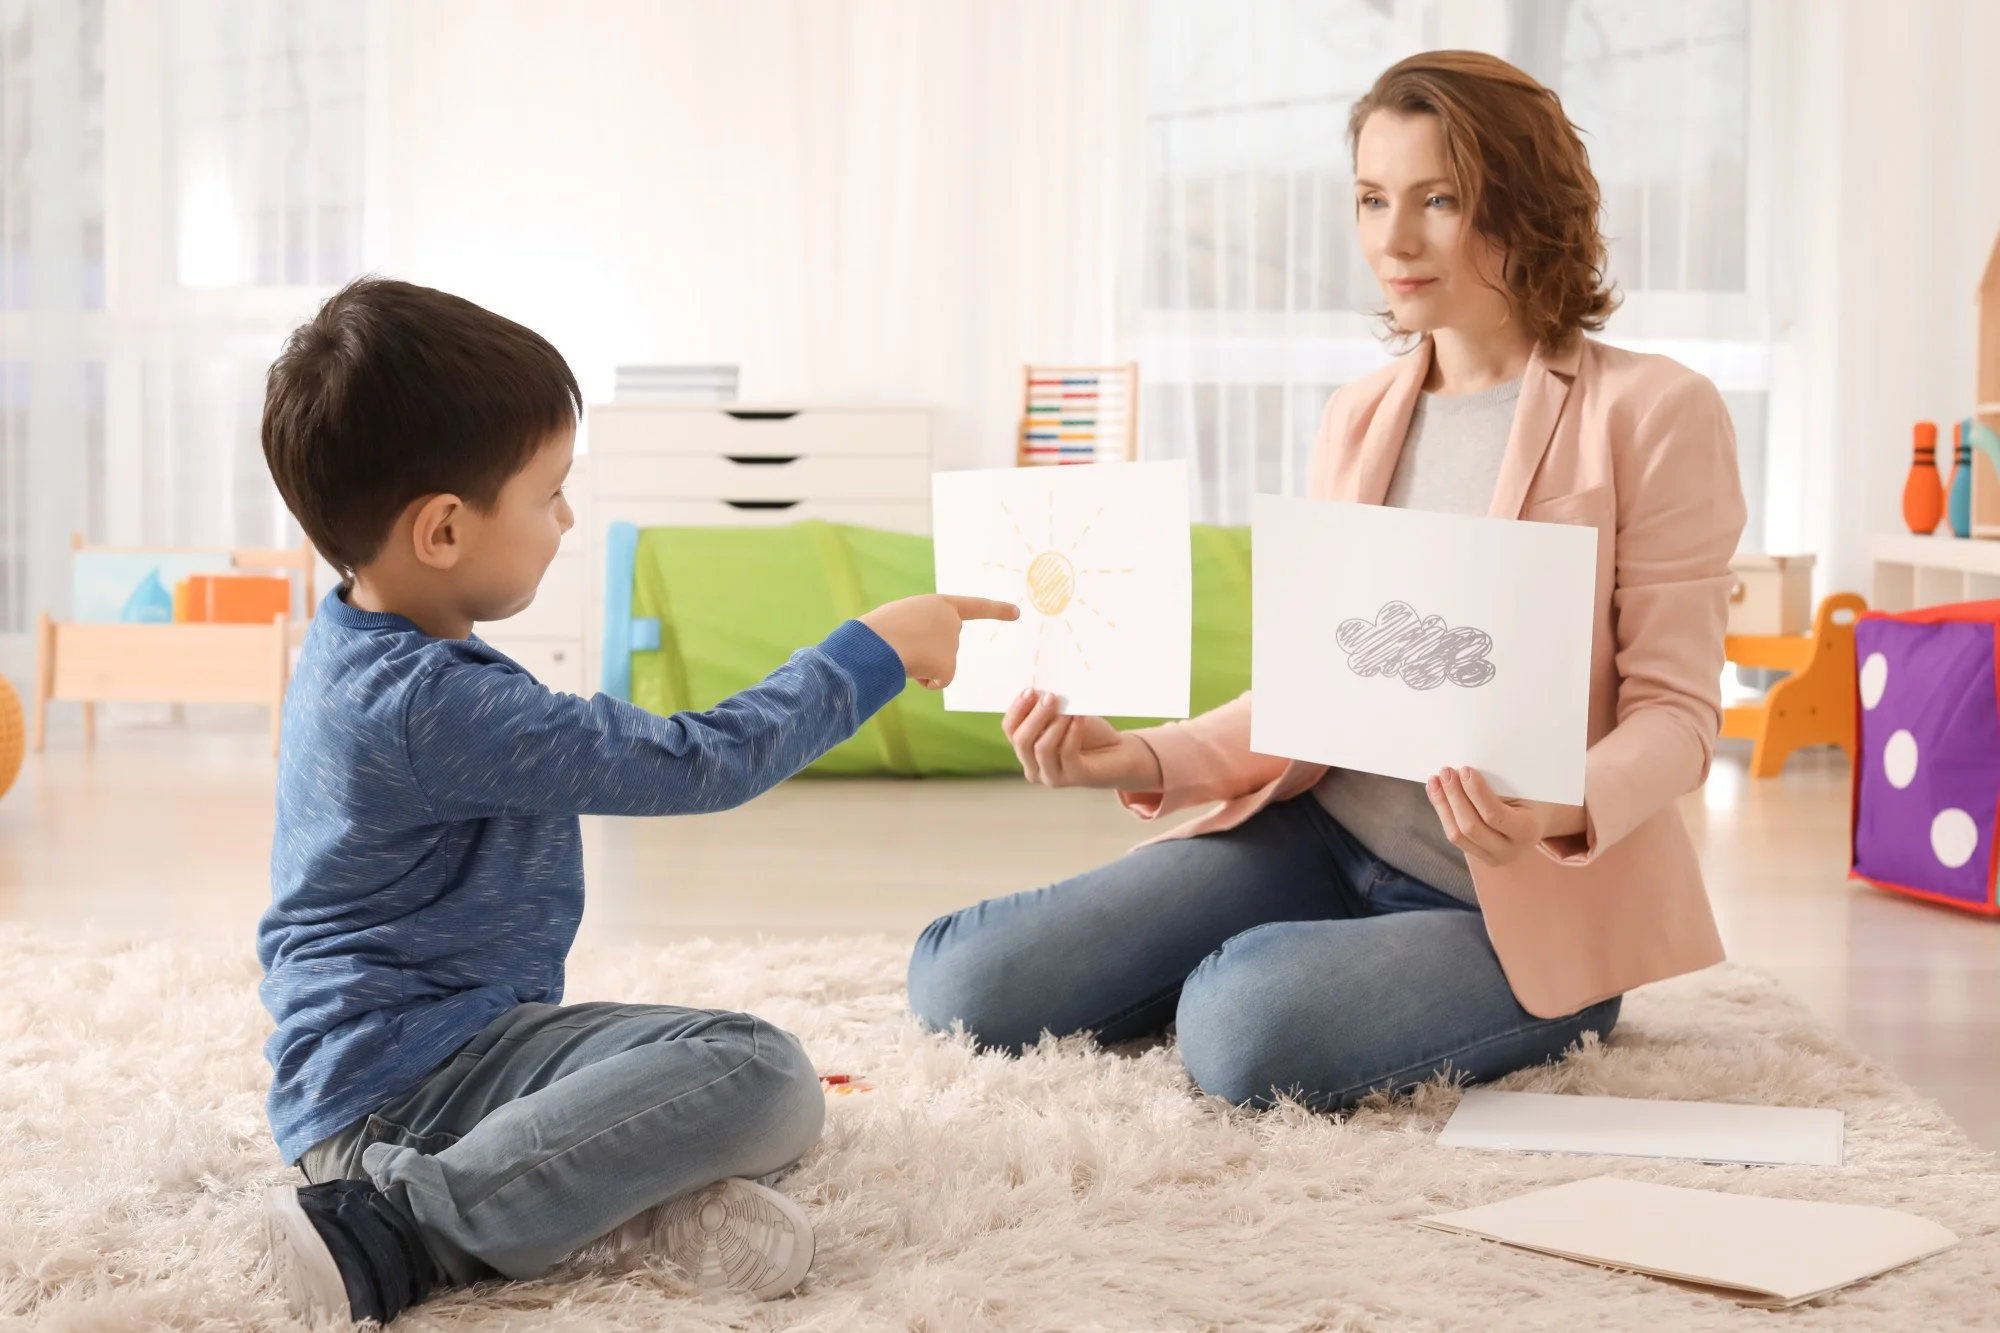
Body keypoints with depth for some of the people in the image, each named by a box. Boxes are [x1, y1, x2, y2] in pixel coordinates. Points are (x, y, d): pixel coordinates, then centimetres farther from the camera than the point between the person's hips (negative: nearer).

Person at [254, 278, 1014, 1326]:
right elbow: (697, 764, -20)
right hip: (405, 1075, -10)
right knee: (753, 1070, -28)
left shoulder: (353, 654, 10)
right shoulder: (438, 705, -23)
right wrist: (873, 652, -10)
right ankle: (394, 1230, -26)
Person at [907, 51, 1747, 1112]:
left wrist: (1565, 813, -32)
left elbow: (1676, 713, -10)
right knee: (964, 985, -9)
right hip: (1324, 834, 6)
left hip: (1532, 902, -5)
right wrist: (1147, 761, -7)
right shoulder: (1357, 419, 9)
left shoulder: (1652, 413, -8)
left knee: (1244, 1027, -35)